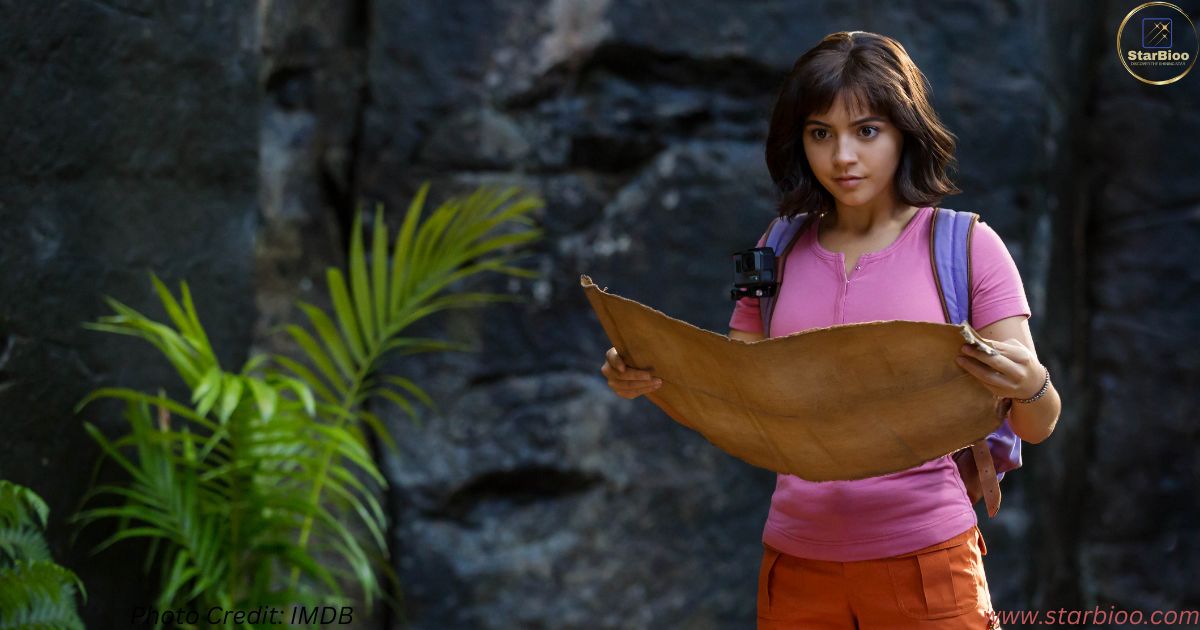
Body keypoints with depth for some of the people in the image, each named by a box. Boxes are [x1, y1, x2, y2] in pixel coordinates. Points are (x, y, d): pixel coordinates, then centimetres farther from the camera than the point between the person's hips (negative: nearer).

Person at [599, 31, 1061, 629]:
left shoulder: (966, 245, -4)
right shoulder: (779, 254, 6)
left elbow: (1036, 426, -6)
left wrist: (1029, 385, -29)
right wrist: (649, 377, -10)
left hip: (922, 557, -3)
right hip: (796, 563, 3)